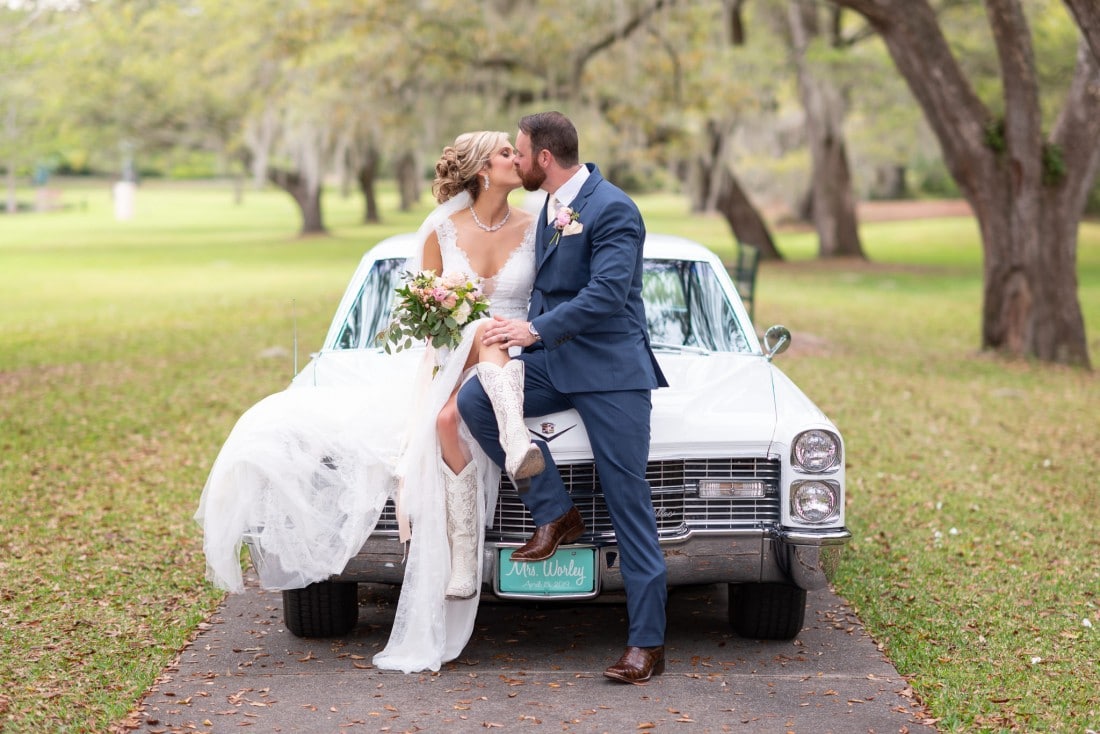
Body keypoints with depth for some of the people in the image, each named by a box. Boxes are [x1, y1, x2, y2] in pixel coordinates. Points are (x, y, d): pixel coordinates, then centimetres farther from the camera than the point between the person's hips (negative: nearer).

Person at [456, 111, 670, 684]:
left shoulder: (613, 210, -14)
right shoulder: (551, 209, 13)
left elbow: (607, 294, -24)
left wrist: (535, 330, -26)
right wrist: (525, 333, 9)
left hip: (611, 372, -8)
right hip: (553, 364, 8)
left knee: (629, 505, -6)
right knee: (475, 400, -16)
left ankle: (647, 643, 0)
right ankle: (555, 515, -4)